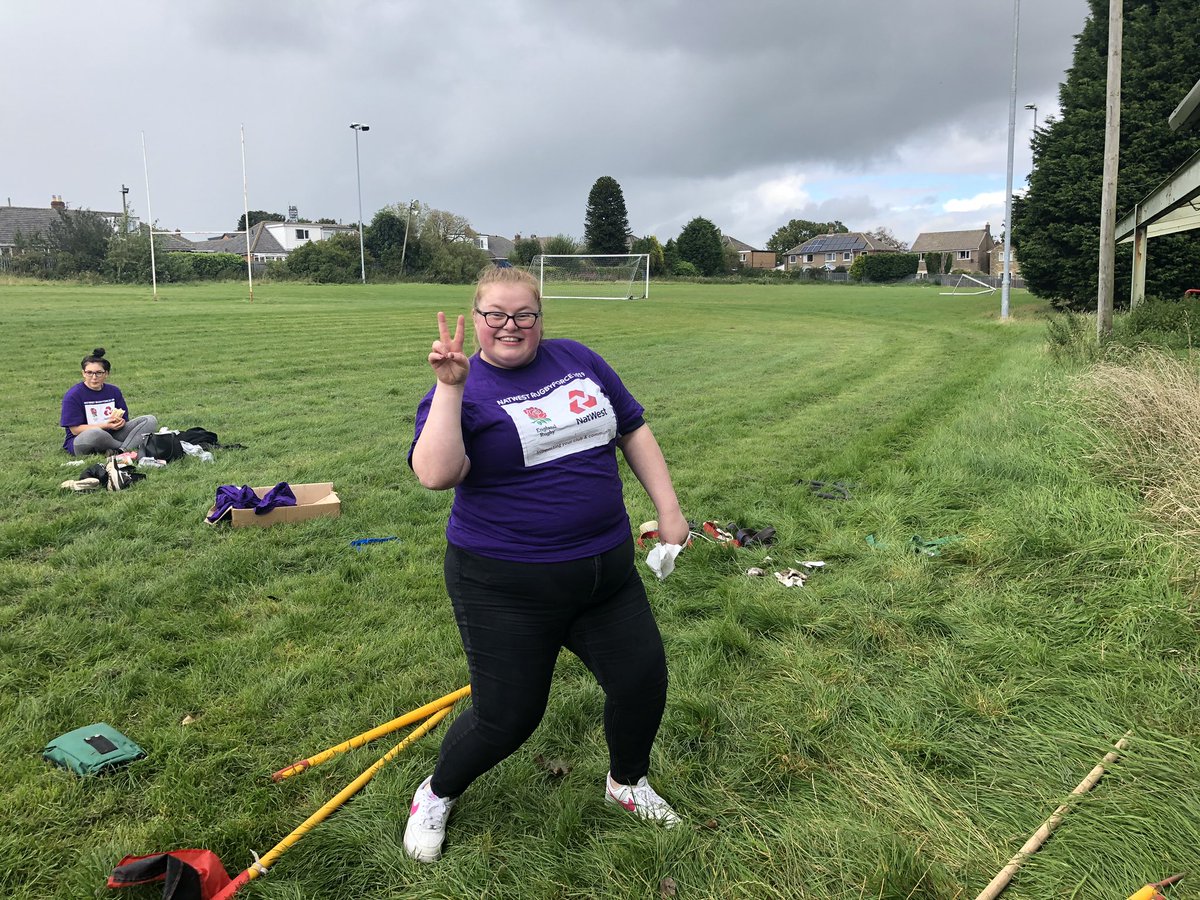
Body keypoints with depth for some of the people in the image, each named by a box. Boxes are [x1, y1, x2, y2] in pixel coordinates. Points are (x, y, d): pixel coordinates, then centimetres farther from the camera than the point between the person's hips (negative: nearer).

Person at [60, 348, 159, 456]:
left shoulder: (114, 391, 8)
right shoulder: (73, 396, -8)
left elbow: (124, 419, 10)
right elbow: (75, 429, -12)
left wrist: (120, 423, -16)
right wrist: (105, 425, -22)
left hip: (111, 437, 5)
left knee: (150, 420, -10)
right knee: (95, 434, -43)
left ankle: (119, 451, -31)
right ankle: (130, 447, -16)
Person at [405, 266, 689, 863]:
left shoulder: (579, 361, 5)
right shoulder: (463, 391, -9)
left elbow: (633, 431, 13)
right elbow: (435, 475, -26)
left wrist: (668, 508, 8)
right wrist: (450, 387, -29)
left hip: (606, 569, 5)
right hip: (507, 588, -5)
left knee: (644, 681, 11)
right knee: (506, 718, 3)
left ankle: (627, 781, 42)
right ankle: (436, 795, 34)